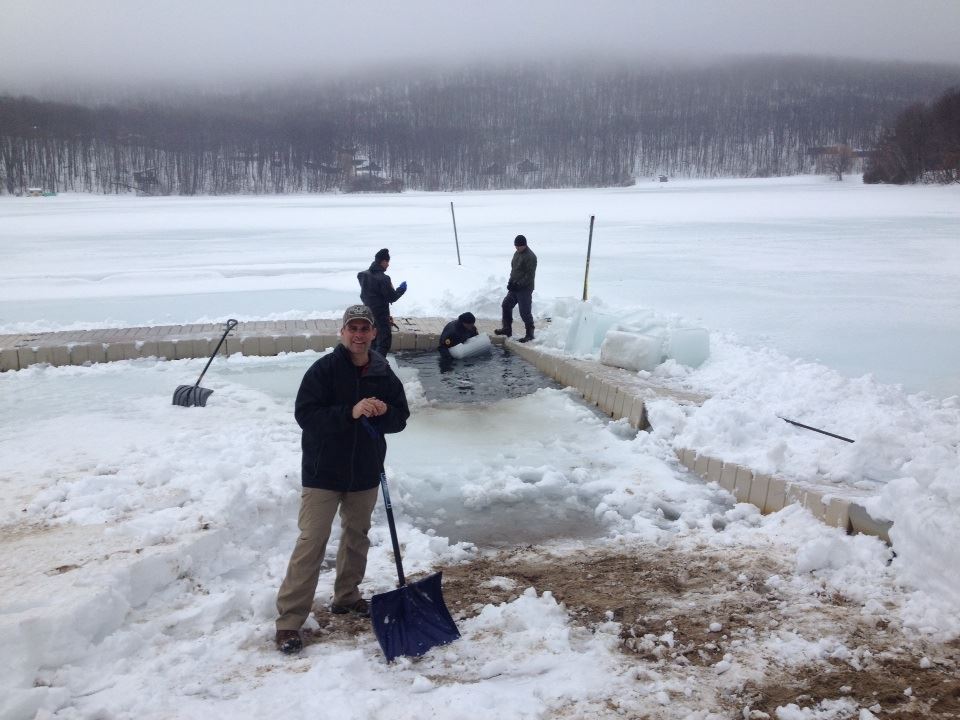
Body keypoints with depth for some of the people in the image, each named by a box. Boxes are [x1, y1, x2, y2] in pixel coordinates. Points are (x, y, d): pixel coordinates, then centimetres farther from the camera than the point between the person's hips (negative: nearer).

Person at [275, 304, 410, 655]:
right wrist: (350, 412, -29)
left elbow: (401, 417, 7)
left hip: (365, 472, 5)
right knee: (311, 543, -7)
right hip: (323, 472, -5)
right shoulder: (324, 369, -12)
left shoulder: (384, 374, 1)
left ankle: (346, 597, 39)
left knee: (357, 537, 19)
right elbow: (305, 414, -19)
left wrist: (383, 413, -17)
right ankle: (289, 619, -1)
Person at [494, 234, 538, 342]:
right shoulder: (517, 253, 11)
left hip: (525, 289, -9)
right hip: (515, 288, 9)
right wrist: (511, 281, 3)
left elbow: (529, 275, -20)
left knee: (525, 312, -6)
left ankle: (530, 334, 5)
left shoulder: (530, 257, -18)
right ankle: (507, 329, 29)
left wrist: (518, 284, -22)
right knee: (506, 305, 15)